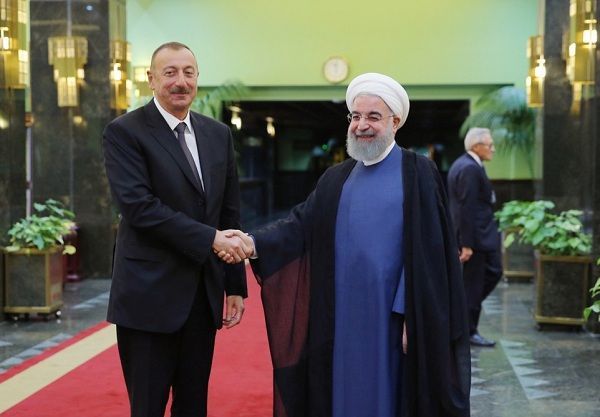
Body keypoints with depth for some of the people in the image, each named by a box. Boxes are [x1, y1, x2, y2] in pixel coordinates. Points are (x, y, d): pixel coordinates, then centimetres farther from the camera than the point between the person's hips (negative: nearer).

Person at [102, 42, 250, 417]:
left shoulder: (219, 135, 10)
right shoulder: (124, 132, -7)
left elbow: (230, 213, 12)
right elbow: (139, 206, -18)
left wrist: (235, 285, 10)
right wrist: (210, 238, -19)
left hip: (204, 294, 5)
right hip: (150, 295, -5)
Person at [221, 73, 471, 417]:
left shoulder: (418, 173, -4)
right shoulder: (336, 178, 12)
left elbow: (427, 250, -9)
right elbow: (302, 225, 2)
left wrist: (411, 316, -14)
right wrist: (255, 243, -15)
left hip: (391, 318, -4)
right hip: (341, 320, 5)